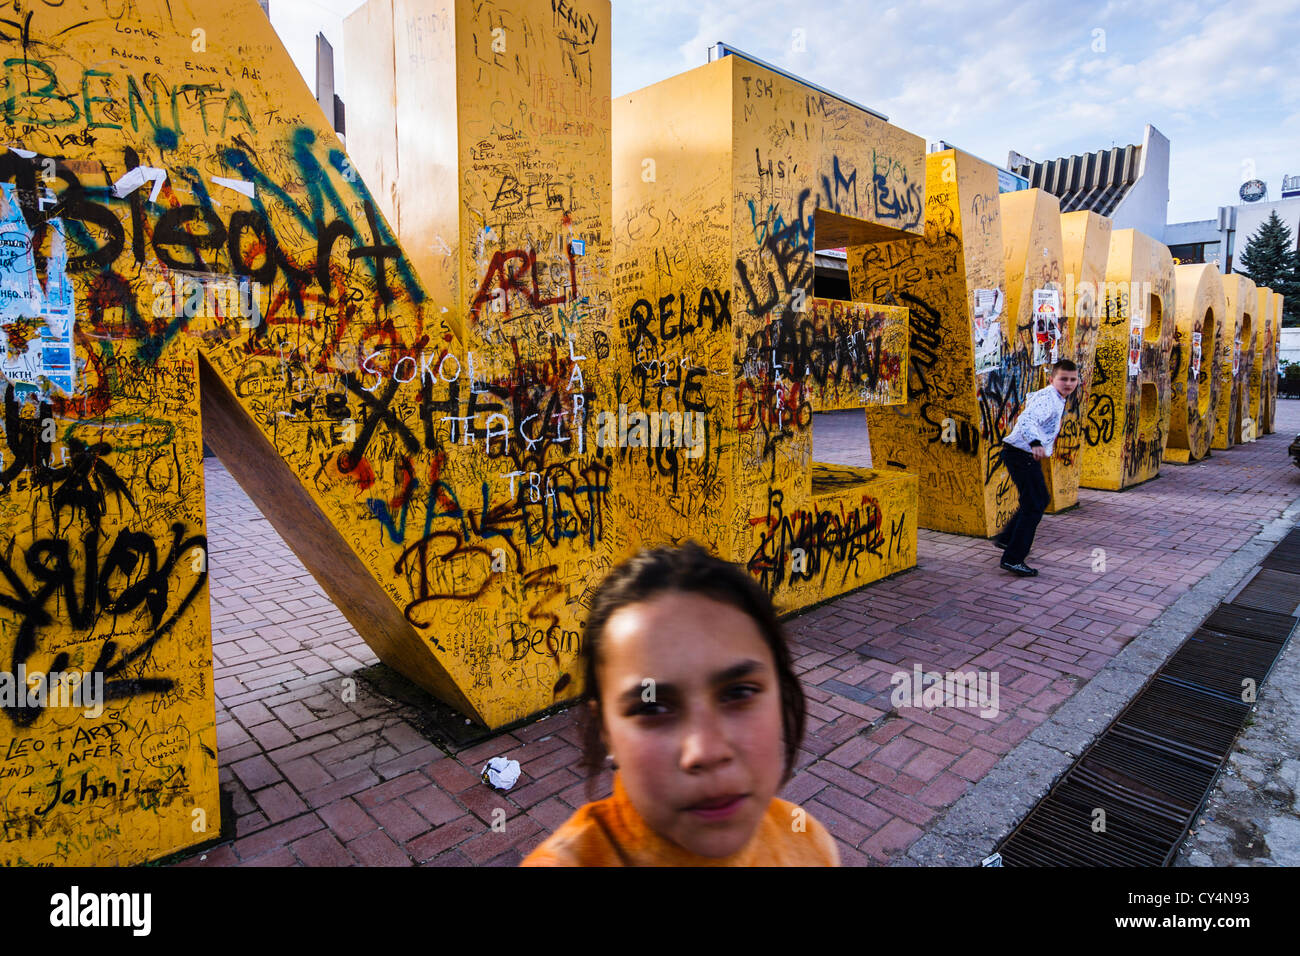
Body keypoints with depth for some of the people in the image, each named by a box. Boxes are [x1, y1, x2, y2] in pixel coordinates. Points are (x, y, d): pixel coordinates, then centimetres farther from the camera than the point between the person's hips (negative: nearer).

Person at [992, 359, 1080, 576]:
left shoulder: (1055, 398, 13)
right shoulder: (1048, 398, -19)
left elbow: (1030, 398, 35)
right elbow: (1026, 420, -38)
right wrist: (1035, 443, -55)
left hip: (1028, 455, 11)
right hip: (1021, 455, -11)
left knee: (1041, 499, 24)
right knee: (1033, 507, -10)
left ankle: (1006, 538, 33)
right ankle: (1012, 559, -7)